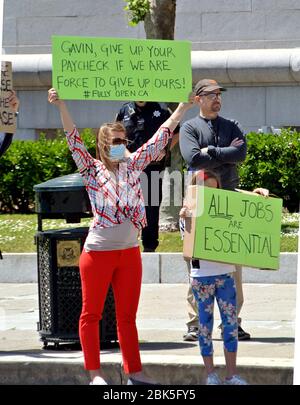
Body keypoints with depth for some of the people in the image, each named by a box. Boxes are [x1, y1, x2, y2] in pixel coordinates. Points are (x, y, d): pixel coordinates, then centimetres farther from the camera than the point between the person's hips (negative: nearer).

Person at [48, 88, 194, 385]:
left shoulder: (132, 167, 9)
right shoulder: (92, 170, -3)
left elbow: (158, 140, 12)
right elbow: (74, 140, -14)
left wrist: (181, 110, 11)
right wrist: (61, 107, -27)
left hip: (130, 252, 5)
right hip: (98, 251, -5)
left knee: (127, 316, 10)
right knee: (91, 314, 1)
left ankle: (134, 372, 14)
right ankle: (95, 374, 5)